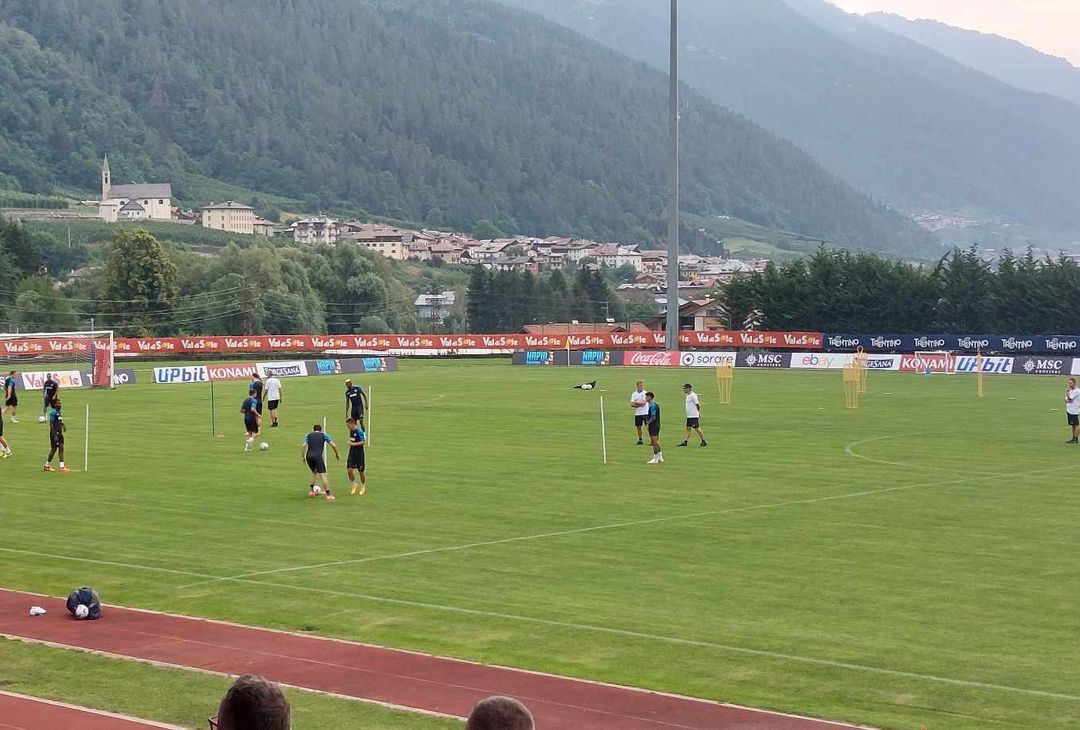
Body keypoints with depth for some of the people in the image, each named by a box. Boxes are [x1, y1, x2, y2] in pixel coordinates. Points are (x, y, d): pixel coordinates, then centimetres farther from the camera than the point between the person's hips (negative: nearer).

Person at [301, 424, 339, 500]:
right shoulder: (324, 435, 15)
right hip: (318, 456, -3)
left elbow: (303, 445, 6)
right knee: (323, 475, -5)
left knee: (314, 472, 27)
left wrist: (303, 456, 10)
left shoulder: (309, 435, 21)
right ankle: (328, 495, -11)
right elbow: (333, 445, 9)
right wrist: (337, 454, 22)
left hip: (309, 456, 4)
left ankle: (311, 491, 22)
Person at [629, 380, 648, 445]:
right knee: (638, 427, 8)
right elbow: (631, 404, 1)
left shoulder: (645, 393, -4)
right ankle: (640, 440, 21)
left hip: (645, 413, -4)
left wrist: (636, 402, -9)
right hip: (637, 413, 4)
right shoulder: (634, 394, 7)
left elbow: (644, 402, -17)